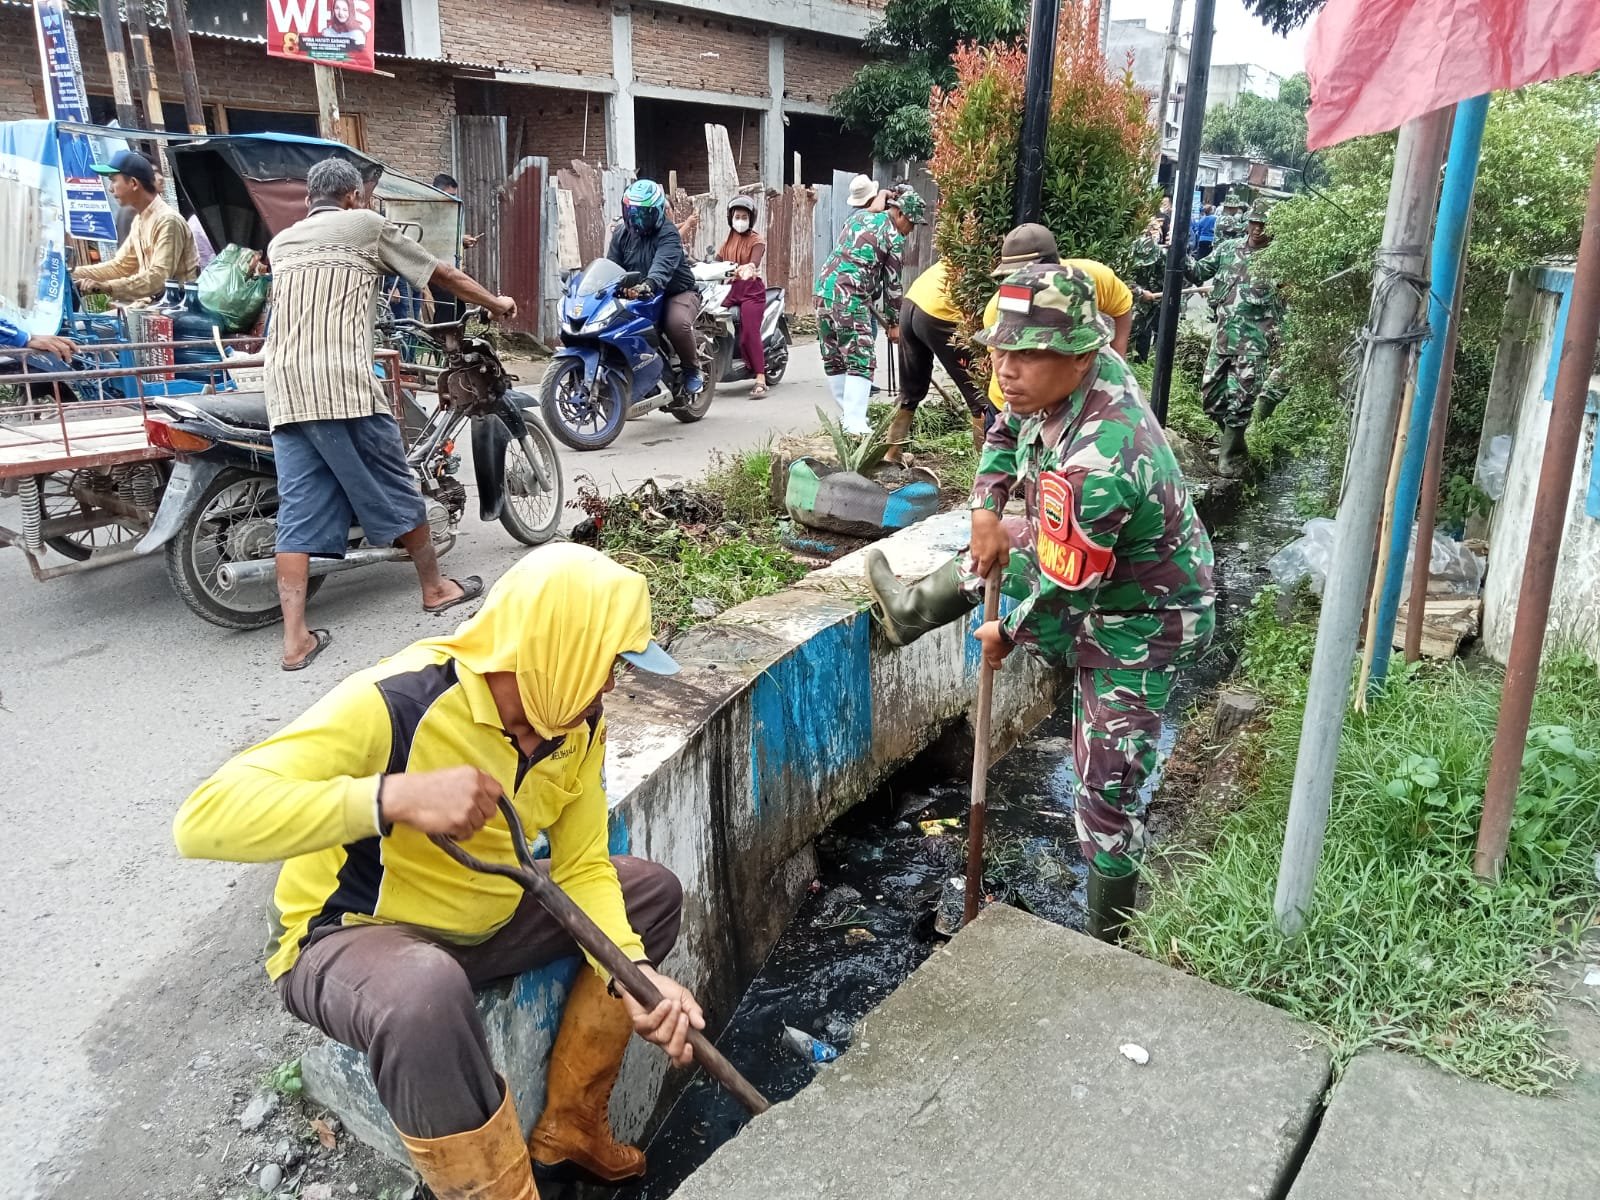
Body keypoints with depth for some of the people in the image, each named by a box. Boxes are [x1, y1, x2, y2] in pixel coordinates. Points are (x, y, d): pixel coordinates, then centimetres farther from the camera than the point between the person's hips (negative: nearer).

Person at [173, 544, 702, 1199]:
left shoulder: (578, 723, -9)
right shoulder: (397, 702, -31)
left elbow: (582, 869, -3)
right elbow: (204, 818, -38)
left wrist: (633, 971, -20)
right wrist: (398, 796, -48)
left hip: (484, 919, 8)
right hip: (346, 937, -7)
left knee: (653, 892, 6)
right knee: (426, 992, -40)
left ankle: (569, 1128, 15)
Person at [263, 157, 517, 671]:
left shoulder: (280, 243, 23)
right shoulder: (365, 225, 8)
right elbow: (444, 275, 17)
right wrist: (497, 305, 32)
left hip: (285, 392, 5)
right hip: (343, 386, -5)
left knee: (298, 510, 3)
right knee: (394, 489, 11)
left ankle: (295, 638, 0)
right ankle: (435, 587, 27)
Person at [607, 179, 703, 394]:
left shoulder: (668, 234, -16)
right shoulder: (622, 233, 6)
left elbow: (664, 263, -36)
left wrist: (650, 283, -56)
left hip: (677, 292, -6)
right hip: (638, 297, 6)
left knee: (677, 323, -36)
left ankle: (693, 369, -9)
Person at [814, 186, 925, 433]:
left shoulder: (860, 216, 18)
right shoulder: (895, 239, -2)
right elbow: (892, 284, 2)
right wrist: (894, 323, 13)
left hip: (824, 288, 8)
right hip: (850, 299, -8)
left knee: (833, 358, 12)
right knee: (861, 360, -6)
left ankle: (848, 414, 22)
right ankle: (855, 424, -14)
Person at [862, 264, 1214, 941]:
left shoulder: (1092, 467, -40)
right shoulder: (1093, 371, -12)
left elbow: (1060, 598, -29)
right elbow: (1007, 430, 10)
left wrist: (1006, 636, -9)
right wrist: (987, 510, -3)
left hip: (1137, 629, -9)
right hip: (1091, 575, 9)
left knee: (1107, 792, -1)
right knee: (1002, 547, 26)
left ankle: (1107, 942, 16)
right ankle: (912, 612, 52)